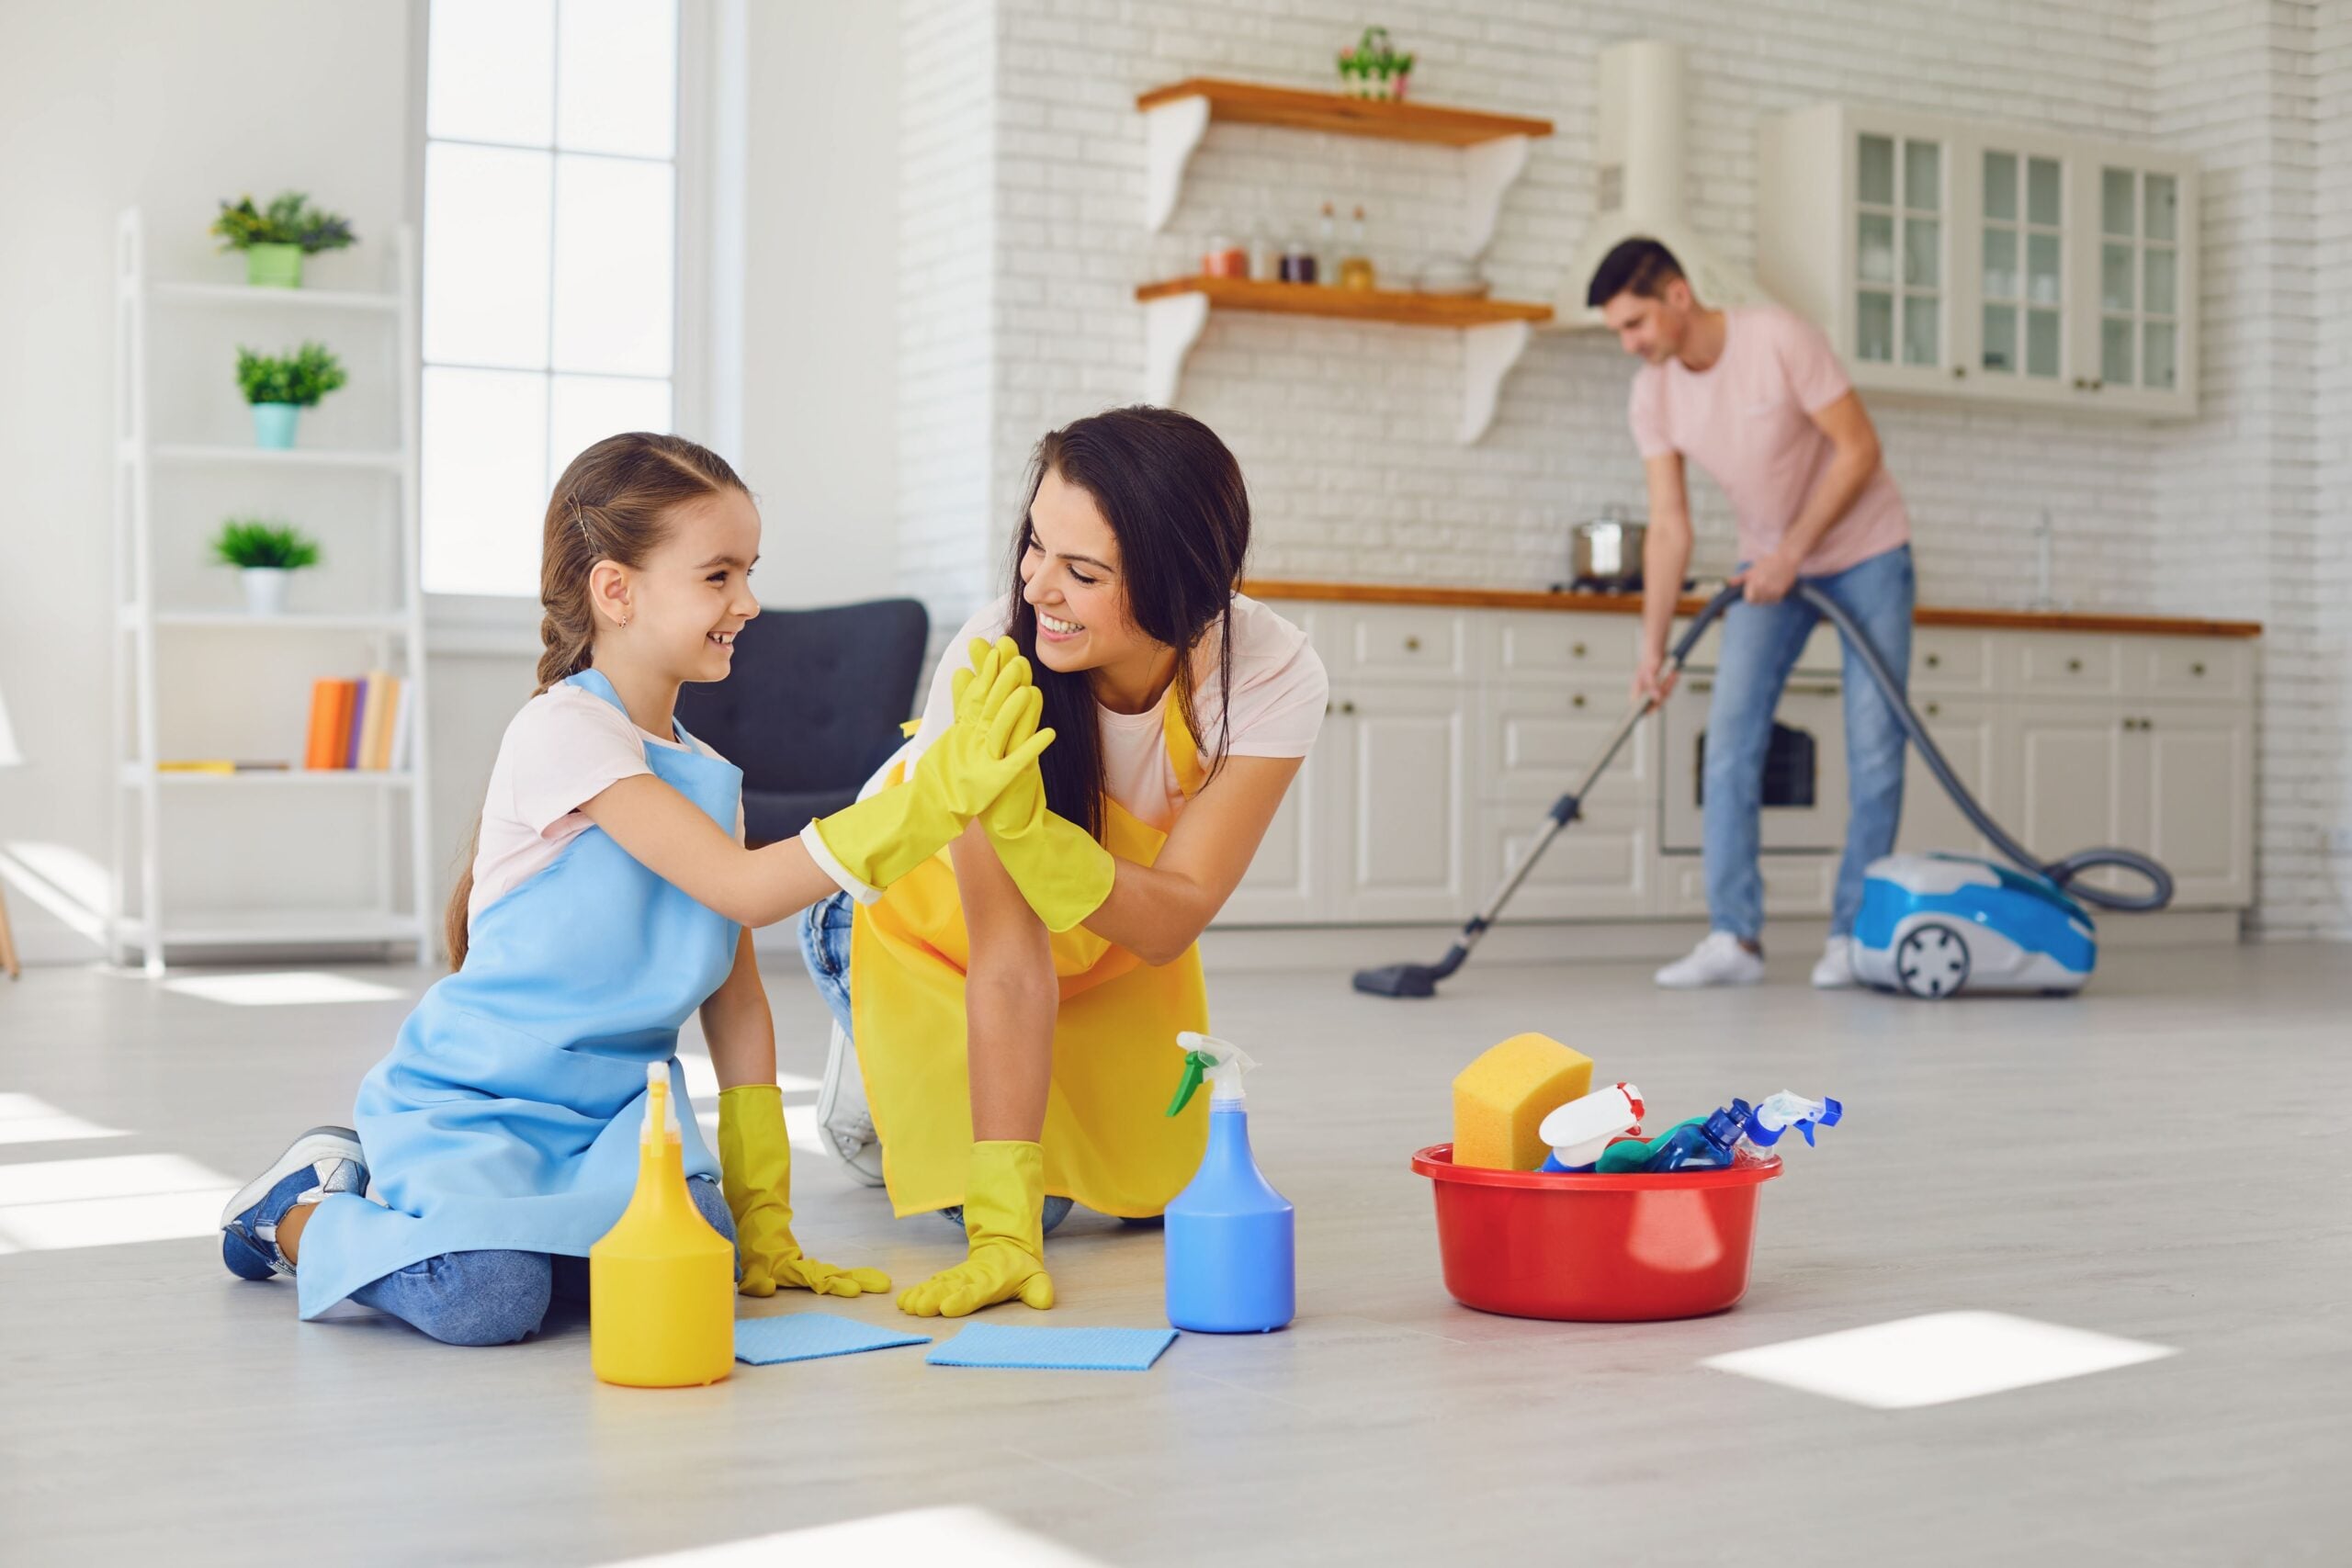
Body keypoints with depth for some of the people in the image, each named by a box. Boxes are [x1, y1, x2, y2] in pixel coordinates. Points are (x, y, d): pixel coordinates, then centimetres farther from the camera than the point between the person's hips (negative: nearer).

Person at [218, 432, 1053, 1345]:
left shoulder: (707, 774, 11)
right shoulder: (565, 731, -14)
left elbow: (736, 1001, 10)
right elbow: (743, 889, -23)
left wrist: (763, 1224, 6)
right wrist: (936, 794, -27)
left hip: (608, 1116, 6)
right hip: (467, 1099, -6)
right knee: (486, 1302, -31)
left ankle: (470, 1220, 6)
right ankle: (302, 1213, 3)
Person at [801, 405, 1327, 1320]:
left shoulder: (1273, 678, -33)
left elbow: (1170, 921, -34)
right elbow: (1007, 955, -38)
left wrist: (1028, 827, -53)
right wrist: (1004, 1229, -41)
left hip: (1119, 934, 3)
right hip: (927, 910, -2)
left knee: (1161, 1190, -2)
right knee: (1004, 1199, -12)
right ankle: (872, 1079, 18)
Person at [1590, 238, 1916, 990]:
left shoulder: (1780, 340, -25)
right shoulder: (1653, 394, -9)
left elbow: (1859, 450, -20)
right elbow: (1669, 529, -7)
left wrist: (1792, 551, -22)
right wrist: (1653, 647, -14)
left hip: (1864, 551, -4)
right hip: (1770, 563, 5)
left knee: (1874, 745, -5)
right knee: (1729, 738, -7)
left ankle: (1853, 935, 2)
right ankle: (1734, 938, -7)